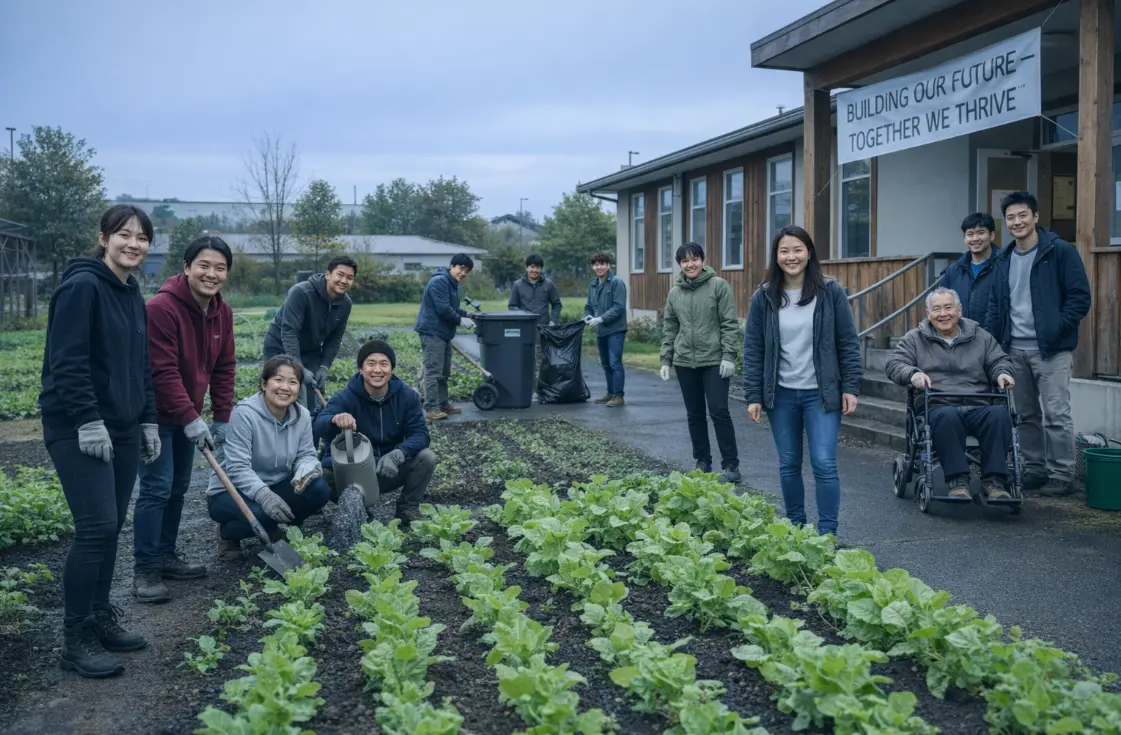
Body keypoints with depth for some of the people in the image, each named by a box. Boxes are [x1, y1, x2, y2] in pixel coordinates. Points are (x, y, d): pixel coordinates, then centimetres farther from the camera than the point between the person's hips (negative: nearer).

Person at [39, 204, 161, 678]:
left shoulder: (133, 295, 13)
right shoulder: (81, 285, -12)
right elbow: (67, 362, -17)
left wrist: (148, 422, 15)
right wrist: (89, 422, -20)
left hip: (122, 429, 8)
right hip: (78, 429, -8)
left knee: (111, 528, 11)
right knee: (97, 527, -10)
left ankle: (100, 619, 24)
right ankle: (76, 640, 2)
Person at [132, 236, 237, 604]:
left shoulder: (223, 312, 1)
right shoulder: (161, 308, -23)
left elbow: (224, 368, 5)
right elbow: (163, 372, -24)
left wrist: (222, 418, 1)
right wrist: (191, 419, -24)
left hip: (186, 415, 8)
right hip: (155, 414, -8)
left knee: (178, 487, 13)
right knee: (157, 487, -10)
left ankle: (165, 555, 25)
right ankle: (144, 571, -2)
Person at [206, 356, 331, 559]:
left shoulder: (302, 416, -5)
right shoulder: (244, 414, -23)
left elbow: (306, 454, -4)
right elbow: (238, 468, -27)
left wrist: (305, 471, -29)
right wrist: (264, 495, -42)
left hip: (275, 487, 5)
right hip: (230, 491, -5)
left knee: (319, 490, -19)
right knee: (259, 513, -36)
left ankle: (273, 529, 8)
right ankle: (228, 533, 1)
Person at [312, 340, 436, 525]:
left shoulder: (406, 395, -9)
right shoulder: (345, 397, -17)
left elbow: (420, 433, -15)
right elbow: (320, 426, -34)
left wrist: (396, 455, -35)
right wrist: (335, 419, -59)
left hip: (391, 470, 2)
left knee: (426, 457, -24)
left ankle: (408, 508, 1)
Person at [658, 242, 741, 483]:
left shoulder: (719, 285, -5)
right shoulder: (675, 293, 9)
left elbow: (730, 323, -8)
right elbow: (669, 328, 13)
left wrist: (729, 356, -13)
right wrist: (665, 359, 9)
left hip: (714, 361, -5)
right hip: (685, 362, 5)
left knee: (719, 412, -5)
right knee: (695, 415, 10)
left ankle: (731, 465, 3)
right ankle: (702, 462, 22)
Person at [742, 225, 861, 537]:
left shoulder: (831, 292, -2)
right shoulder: (763, 298, 1)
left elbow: (848, 343, 0)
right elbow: (753, 349, 2)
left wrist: (851, 387, -5)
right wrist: (753, 395, -2)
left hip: (821, 394, -2)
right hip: (781, 395, 2)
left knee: (824, 464, -5)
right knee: (788, 465, 11)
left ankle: (827, 532, 5)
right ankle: (795, 525, 27)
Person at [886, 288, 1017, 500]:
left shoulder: (980, 337, 22)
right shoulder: (915, 339, 15)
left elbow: (999, 361, 21)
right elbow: (894, 364, 6)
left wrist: (1002, 373, -4)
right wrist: (913, 374, -17)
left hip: (978, 407, 2)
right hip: (938, 406, -2)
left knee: (1000, 414, -32)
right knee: (947, 416, -39)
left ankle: (994, 480, -24)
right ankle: (958, 480, -32)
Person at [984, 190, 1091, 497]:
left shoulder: (1060, 251, -5)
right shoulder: (1004, 259, 13)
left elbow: (1080, 298, -7)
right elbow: (995, 306, 15)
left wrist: (1056, 330, -15)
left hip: (1050, 349, -5)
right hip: (1014, 349, 6)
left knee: (1056, 415, -4)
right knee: (1027, 415, 11)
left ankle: (1061, 476, 4)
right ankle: (1034, 470, 21)